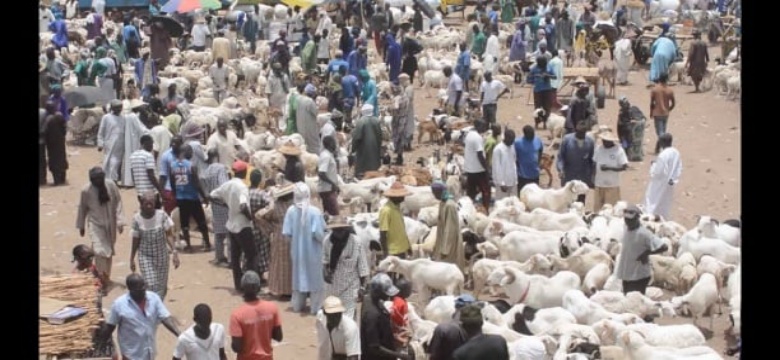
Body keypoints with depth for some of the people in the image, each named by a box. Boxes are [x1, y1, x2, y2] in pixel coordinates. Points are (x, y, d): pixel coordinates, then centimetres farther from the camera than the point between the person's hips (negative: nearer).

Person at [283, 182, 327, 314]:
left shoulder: (291, 211, -11)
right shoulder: (315, 211, -19)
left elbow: (287, 233, -9)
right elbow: (318, 233, -20)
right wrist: (323, 239, 1)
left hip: (297, 250, 3)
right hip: (313, 250, -3)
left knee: (299, 276, 17)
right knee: (314, 277, 9)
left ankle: (298, 305, 26)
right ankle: (315, 307, 12)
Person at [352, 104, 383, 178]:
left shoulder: (360, 121, -17)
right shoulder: (376, 121, -3)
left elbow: (357, 136, -17)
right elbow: (380, 135, 4)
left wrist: (353, 147, -4)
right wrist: (379, 148, 15)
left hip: (363, 148, -5)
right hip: (374, 147, 5)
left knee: (361, 168, 2)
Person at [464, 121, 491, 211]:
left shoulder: (469, 134, 7)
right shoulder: (478, 138, -21)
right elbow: (480, 155, -23)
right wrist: (487, 169, -17)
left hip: (469, 168, 9)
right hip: (478, 169, -9)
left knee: (470, 192, 13)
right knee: (486, 191, 3)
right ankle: (485, 211, 4)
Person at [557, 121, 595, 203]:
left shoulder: (590, 141, -3)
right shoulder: (567, 139, -9)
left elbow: (592, 159, 5)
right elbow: (560, 156, -5)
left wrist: (592, 176, 5)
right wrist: (560, 169, -20)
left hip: (584, 177, 1)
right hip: (568, 176, -1)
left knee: (581, 200, 7)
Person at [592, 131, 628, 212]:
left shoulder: (618, 150, -11)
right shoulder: (598, 149, 2)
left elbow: (624, 167, -12)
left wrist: (609, 168, -20)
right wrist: (593, 177, 4)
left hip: (612, 185, -4)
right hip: (599, 183, 4)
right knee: (597, 207, 8)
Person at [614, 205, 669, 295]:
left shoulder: (643, 233, -20)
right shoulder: (626, 230, 3)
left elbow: (663, 247, -24)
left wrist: (646, 253, -20)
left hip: (640, 275, -8)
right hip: (626, 274, 8)